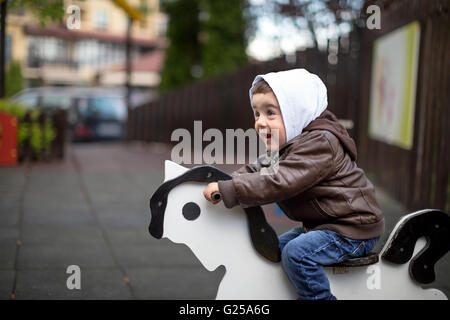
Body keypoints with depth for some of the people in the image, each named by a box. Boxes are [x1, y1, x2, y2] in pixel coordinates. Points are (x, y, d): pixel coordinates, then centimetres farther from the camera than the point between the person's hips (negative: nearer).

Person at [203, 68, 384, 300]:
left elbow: (279, 183, -33)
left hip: (353, 229, -11)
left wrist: (227, 190, -33)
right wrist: (224, 181, -3)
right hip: (321, 224, 11)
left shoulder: (319, 143, -24)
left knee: (296, 252, -27)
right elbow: (256, 170, 15)